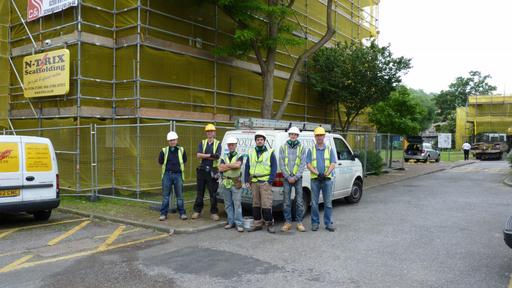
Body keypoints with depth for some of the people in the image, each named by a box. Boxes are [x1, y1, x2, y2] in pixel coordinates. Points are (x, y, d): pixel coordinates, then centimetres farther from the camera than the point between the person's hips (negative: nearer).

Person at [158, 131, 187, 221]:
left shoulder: (181, 150, 2)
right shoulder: (164, 150, 0)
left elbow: (184, 161, 11)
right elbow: (160, 162, 9)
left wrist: (179, 167, 5)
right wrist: (168, 167, 4)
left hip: (178, 174, 0)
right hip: (167, 174, 0)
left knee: (179, 195, 6)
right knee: (165, 195, 5)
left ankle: (182, 213, 14)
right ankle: (163, 213, 12)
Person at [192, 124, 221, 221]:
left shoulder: (217, 144, 3)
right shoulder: (202, 143, 9)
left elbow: (217, 157, -12)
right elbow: (198, 155, -7)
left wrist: (204, 156, -11)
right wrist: (210, 155, -15)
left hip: (212, 171, -2)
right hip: (202, 170, 2)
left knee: (213, 193, 1)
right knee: (200, 192, 9)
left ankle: (214, 212, 8)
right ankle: (197, 211, 18)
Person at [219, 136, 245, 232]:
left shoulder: (239, 156, 4)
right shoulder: (224, 157, 13)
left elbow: (238, 164, -18)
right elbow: (220, 169, -2)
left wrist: (226, 165, -8)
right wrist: (232, 166, -10)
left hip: (236, 183, -4)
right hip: (225, 183, 4)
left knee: (237, 204, -6)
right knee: (228, 204, 8)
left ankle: (239, 223, -3)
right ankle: (231, 222, 17)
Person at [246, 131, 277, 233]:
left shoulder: (270, 153, 2)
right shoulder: (251, 153, 13)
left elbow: (274, 167, -2)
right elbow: (247, 167, 15)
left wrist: (270, 180, -11)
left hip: (265, 182, -4)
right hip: (254, 182, 4)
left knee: (266, 204, -8)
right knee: (256, 204, 9)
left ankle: (269, 224, 3)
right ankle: (257, 224, 17)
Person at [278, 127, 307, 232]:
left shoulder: (301, 148, 4)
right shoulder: (283, 147, 5)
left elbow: (303, 164, -2)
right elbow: (281, 164, 0)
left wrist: (295, 177, -10)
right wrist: (288, 177, -7)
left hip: (298, 178, 0)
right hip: (287, 178, 0)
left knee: (299, 201, 1)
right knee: (287, 201, 3)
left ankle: (299, 222, 9)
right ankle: (287, 222, 11)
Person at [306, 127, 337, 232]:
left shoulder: (330, 149, 8)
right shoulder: (311, 150, 7)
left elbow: (333, 164, 0)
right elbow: (308, 165, -2)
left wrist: (326, 174, -15)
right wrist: (317, 174, -16)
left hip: (327, 179, 0)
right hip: (315, 180, 0)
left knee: (328, 202, 3)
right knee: (314, 203, 4)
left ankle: (328, 223, 10)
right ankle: (315, 223, 13)